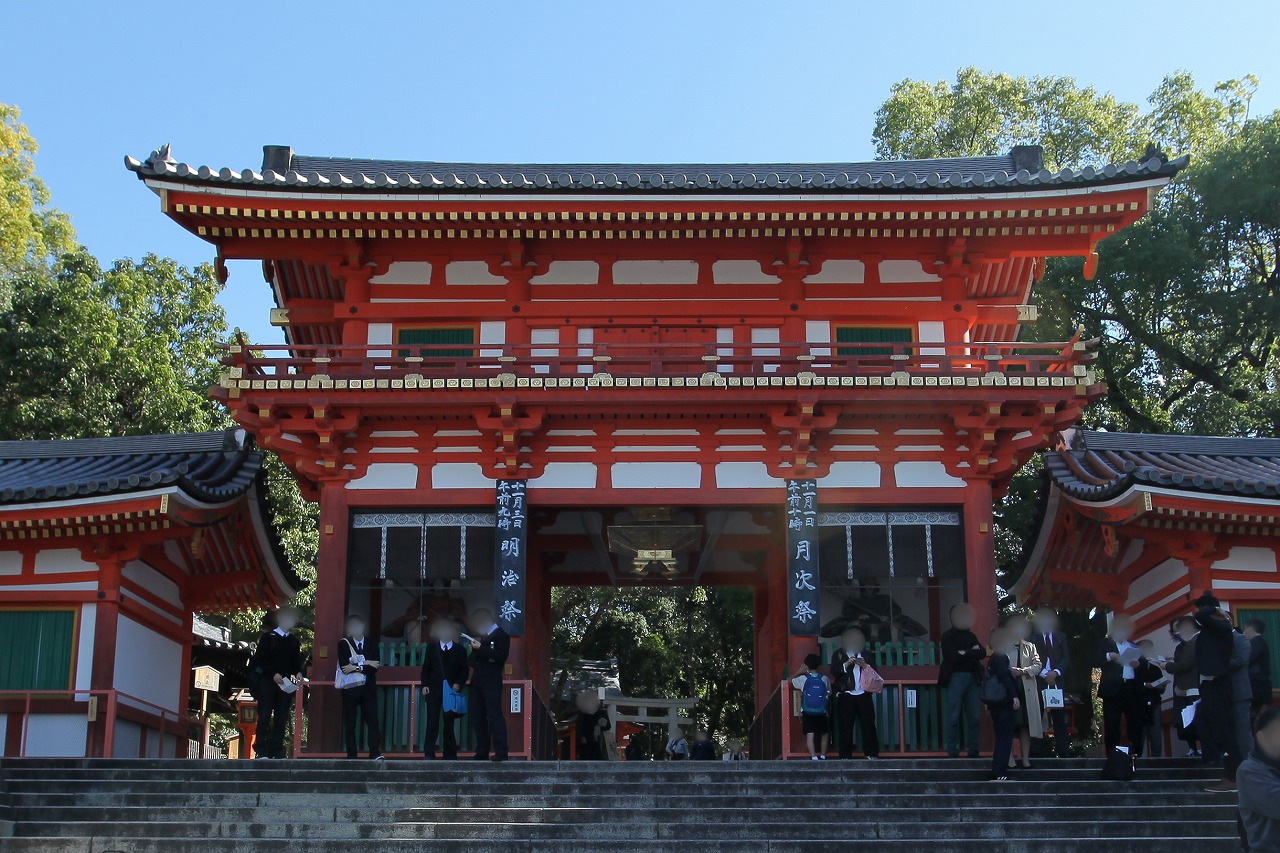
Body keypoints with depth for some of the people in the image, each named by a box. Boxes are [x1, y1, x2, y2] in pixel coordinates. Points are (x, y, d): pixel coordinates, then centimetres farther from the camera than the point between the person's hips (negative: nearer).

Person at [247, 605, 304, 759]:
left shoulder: (293, 641, 14)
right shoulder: (268, 637, -1)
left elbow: (296, 661, 15)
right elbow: (260, 660, -7)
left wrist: (298, 673, -6)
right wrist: (273, 674, -18)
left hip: (286, 684, 5)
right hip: (267, 682, -4)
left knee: (282, 718, 2)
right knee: (264, 717, -5)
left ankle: (277, 752, 4)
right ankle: (261, 752, -2)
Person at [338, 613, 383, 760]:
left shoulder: (371, 644, 9)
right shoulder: (344, 644, 4)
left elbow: (374, 667, -1)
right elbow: (344, 666, -9)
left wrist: (357, 667, -13)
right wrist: (366, 664, -11)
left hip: (368, 688, 1)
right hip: (350, 688, -1)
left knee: (372, 721, -8)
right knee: (349, 723, 1)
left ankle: (375, 753, -11)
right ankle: (351, 755, 4)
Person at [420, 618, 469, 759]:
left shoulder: (460, 649, 8)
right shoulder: (431, 647, 10)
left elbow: (464, 671, 6)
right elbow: (426, 668, 8)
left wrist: (458, 684, -9)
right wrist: (424, 685, -4)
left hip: (451, 690, 0)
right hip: (434, 690, 0)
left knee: (449, 723, 3)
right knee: (432, 723, -5)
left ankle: (449, 755, 8)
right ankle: (429, 754, -3)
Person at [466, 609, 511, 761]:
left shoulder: (501, 635, -2)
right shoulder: (482, 636, 20)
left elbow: (501, 656, -16)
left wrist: (480, 648, -15)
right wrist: (474, 650, 2)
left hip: (491, 683, -8)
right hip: (477, 681, 8)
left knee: (495, 717, -10)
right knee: (477, 718, 7)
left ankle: (501, 753, -9)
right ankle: (481, 753, 12)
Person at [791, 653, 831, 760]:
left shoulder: (803, 678, -2)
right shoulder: (824, 679, 1)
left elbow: (789, 681, 11)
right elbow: (829, 694, 8)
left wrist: (799, 672, 18)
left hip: (807, 713, -1)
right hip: (822, 713, 1)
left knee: (810, 735, -6)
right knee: (824, 734, 19)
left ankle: (813, 757, -20)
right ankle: (823, 756, 20)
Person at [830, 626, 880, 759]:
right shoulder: (838, 654, 7)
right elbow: (834, 672, -5)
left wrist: (865, 665, -9)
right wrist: (847, 663, -18)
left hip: (864, 694, 2)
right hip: (846, 695, -2)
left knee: (868, 724, -1)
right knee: (846, 726, -3)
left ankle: (872, 754, 4)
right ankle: (845, 756, 1)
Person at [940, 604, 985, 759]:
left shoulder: (971, 635, 19)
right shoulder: (948, 636, 2)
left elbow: (982, 653, 5)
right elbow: (953, 657, -12)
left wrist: (965, 653, -6)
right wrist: (972, 653, -2)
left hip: (972, 677, 5)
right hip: (956, 676, -5)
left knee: (973, 716, 1)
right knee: (954, 717, -6)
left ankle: (973, 750, 5)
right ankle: (953, 751, -4)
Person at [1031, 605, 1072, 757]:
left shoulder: (1061, 637, 16)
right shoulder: (1031, 637, 6)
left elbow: (1066, 659, 8)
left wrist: (1056, 672, -9)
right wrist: (1043, 674, -13)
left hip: (1057, 681, 3)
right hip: (1038, 682, -2)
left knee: (1059, 717, 0)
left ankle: (1063, 751, 2)